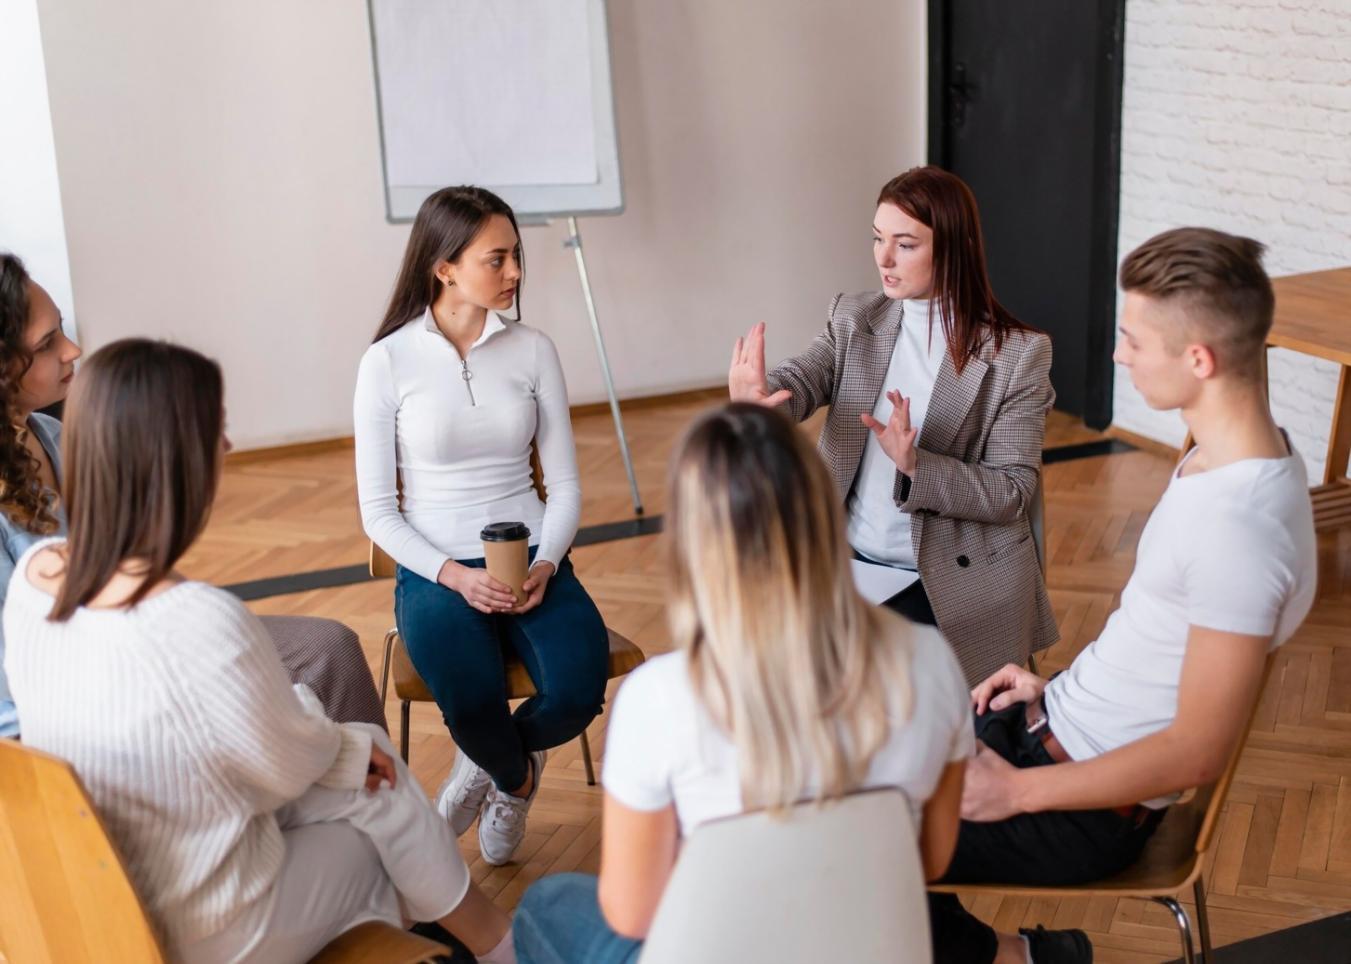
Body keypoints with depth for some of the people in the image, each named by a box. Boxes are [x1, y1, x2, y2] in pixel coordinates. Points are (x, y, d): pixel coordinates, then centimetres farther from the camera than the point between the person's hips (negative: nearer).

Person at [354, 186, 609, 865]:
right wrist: (454, 576, -17)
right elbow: (378, 510, -2)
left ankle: (489, 762, 12)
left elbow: (565, 485, 5)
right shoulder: (388, 362, -5)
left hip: (531, 560, 3)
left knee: (579, 692, -24)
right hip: (434, 571, -2)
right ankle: (516, 777, 9)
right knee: (473, 704, -30)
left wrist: (545, 565, -14)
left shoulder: (533, 351, 2)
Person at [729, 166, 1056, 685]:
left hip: (951, 582, -4)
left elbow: (1012, 492, -10)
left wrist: (914, 464, -26)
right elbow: (802, 379, -15)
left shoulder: (1017, 354, -9)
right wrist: (758, 397, -40)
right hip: (849, 561, 4)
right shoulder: (852, 318, 3)